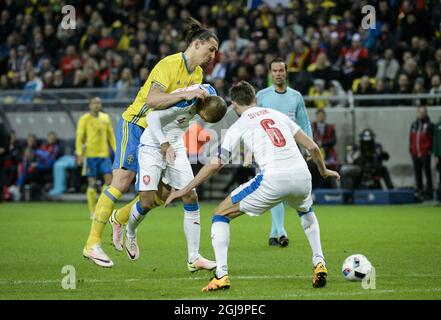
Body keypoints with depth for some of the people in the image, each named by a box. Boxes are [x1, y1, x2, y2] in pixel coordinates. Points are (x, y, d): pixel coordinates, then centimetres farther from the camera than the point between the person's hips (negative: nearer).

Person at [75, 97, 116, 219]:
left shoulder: (105, 118, 11)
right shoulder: (84, 119, -2)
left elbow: (111, 135, 16)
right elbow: (79, 137, -4)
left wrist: (116, 151, 10)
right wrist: (79, 154, -11)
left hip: (104, 154, 4)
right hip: (90, 155, -4)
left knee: (109, 179, -7)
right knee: (92, 183, -2)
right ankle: (93, 212, 3)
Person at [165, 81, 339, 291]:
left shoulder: (239, 126, 12)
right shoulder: (277, 114, 23)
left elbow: (216, 164, 6)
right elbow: (312, 147, 21)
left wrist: (184, 190, 14)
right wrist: (323, 171, 40)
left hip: (273, 179, -5)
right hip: (302, 176, 5)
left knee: (220, 214, 11)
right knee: (306, 211, 40)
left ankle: (221, 275, -2)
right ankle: (319, 264, 26)